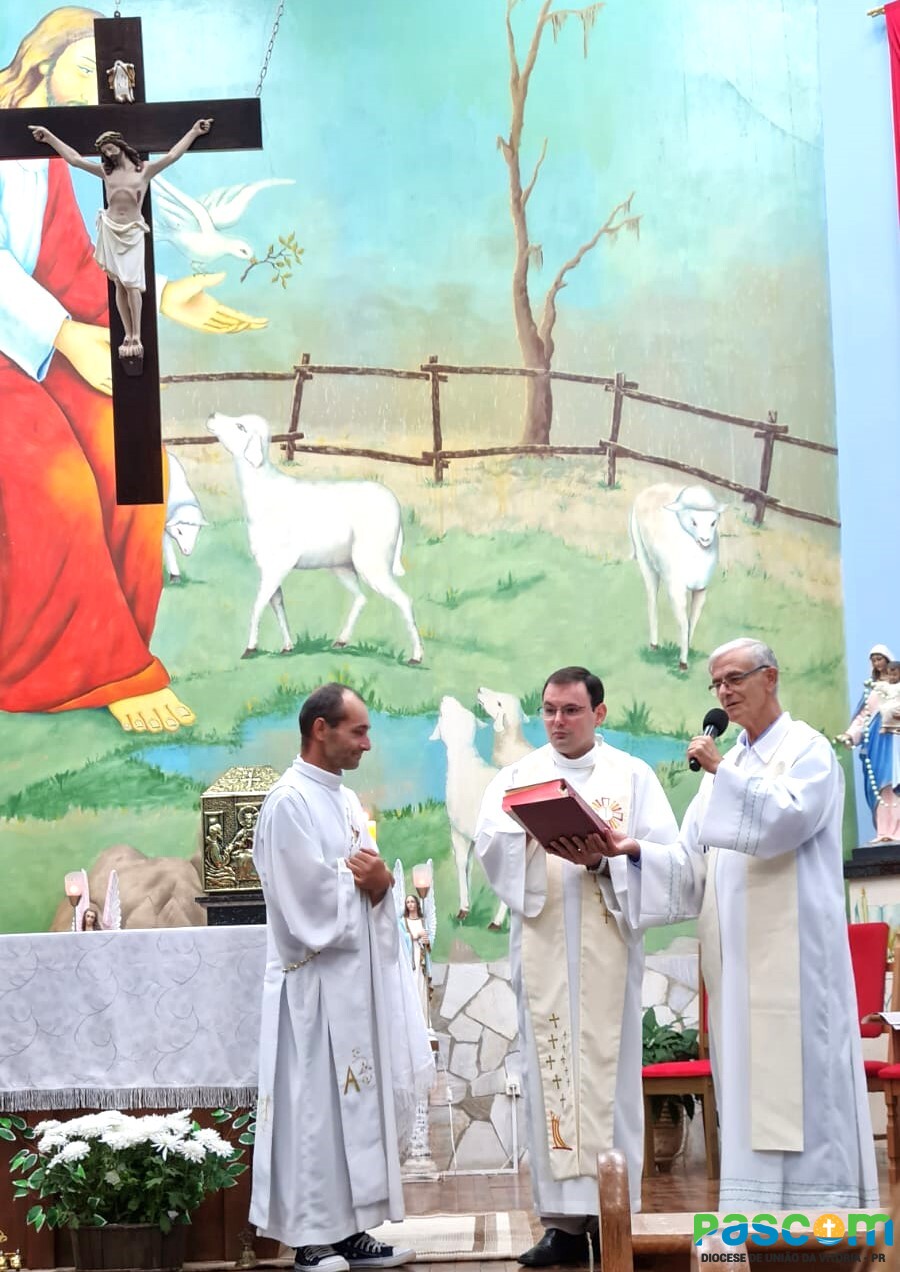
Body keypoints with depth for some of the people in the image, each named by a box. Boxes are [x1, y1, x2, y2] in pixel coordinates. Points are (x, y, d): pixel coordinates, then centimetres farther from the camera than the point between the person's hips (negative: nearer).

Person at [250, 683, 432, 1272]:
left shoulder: (347, 801, 14)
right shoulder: (289, 803, -13)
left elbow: (373, 890, 13)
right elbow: (310, 902, -19)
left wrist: (379, 882, -9)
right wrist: (362, 879, -5)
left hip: (360, 978, 9)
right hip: (317, 984, -9)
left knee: (361, 1103, 10)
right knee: (316, 1110, -4)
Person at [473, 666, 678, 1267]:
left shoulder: (632, 775, 8)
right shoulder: (517, 777, 13)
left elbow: (664, 852, -2)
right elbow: (489, 845, -3)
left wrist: (601, 860, -19)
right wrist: (530, 829, -23)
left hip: (607, 944, -2)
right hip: (542, 947, 2)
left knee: (608, 1071, -3)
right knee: (550, 1071, -1)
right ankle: (565, 1218, 2)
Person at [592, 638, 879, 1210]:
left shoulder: (807, 749, 1)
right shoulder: (727, 766, 21)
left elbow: (786, 819, -18)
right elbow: (694, 863, 14)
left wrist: (723, 773, -17)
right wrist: (637, 850, -2)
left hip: (791, 946, -7)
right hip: (737, 949, 7)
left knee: (798, 1073, -9)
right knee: (749, 1080, 5)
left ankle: (815, 1208, -7)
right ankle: (759, 1214, 7)